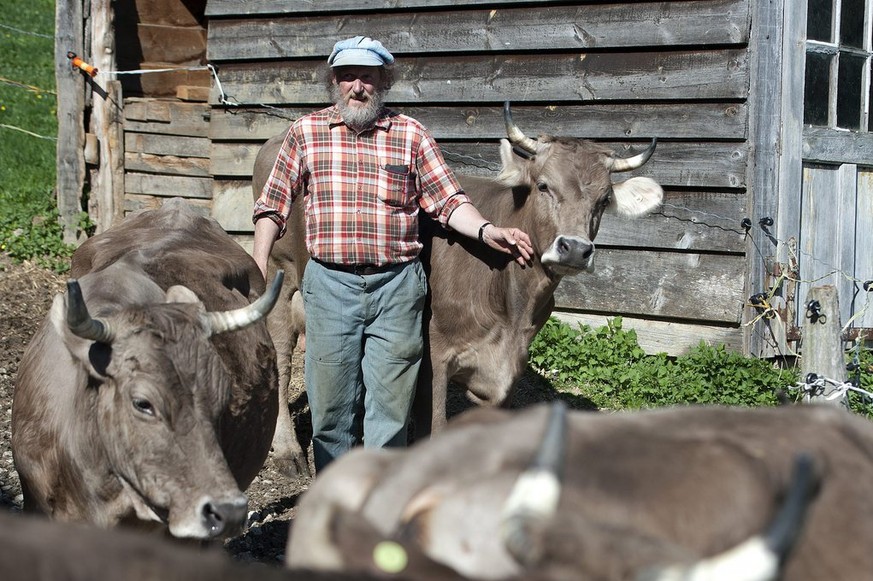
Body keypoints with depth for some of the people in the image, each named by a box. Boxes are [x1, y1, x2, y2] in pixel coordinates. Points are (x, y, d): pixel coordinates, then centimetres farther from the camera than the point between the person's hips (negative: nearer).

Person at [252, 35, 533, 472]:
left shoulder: (411, 135, 6)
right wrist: (259, 274, 0)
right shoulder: (306, 133, 6)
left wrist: (487, 231, -13)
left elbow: (449, 200, 5)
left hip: (397, 285, 0)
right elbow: (272, 207, 8)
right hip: (330, 284, 0)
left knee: (391, 407, 4)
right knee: (331, 407, 7)